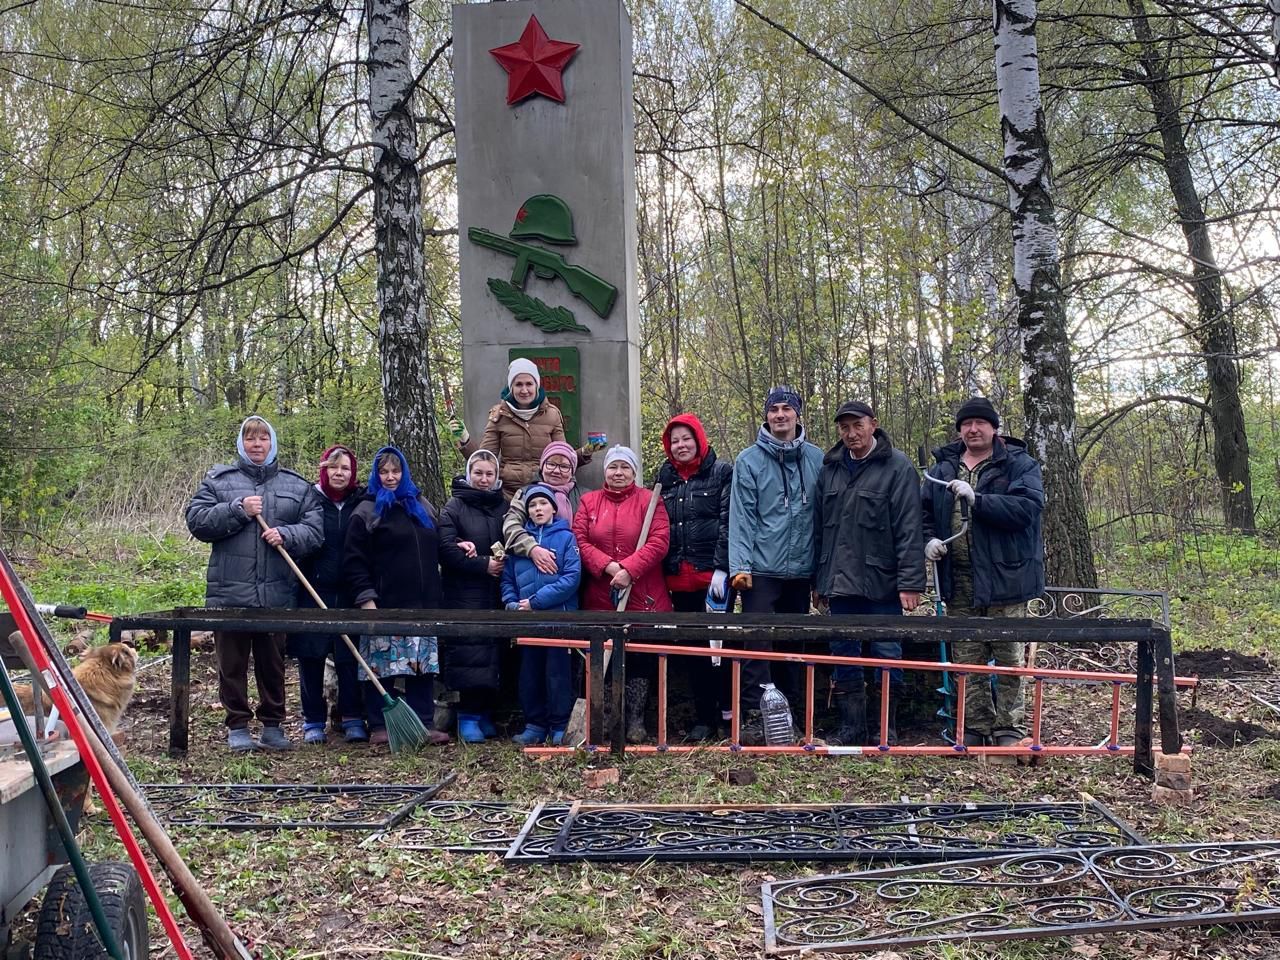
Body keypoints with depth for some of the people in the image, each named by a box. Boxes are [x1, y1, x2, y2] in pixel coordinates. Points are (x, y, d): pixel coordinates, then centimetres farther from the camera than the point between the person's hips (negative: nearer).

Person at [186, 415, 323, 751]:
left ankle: (273, 724, 21)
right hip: (229, 592, -1)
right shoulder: (218, 480, 7)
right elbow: (196, 521, -2)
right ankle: (237, 726, 16)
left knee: (273, 661, 10)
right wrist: (238, 510, -12)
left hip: (278, 594, 1)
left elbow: (314, 530, 4)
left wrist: (285, 535, -14)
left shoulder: (296, 485, 10)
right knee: (232, 662, 5)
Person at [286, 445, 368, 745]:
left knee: (349, 658, 1)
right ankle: (313, 721, 16)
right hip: (312, 592, -1)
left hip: (348, 594, 1)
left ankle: (353, 720, 11)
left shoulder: (362, 503, 7)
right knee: (310, 658, 5)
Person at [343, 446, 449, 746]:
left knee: (424, 665, 4)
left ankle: (423, 724, 11)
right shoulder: (366, 512, 0)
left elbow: (437, 549, 27)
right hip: (385, 605, -5)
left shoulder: (422, 506, 17)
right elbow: (354, 562, -5)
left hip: (422, 604, 5)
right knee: (380, 665, -2)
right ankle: (378, 727, 8)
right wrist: (366, 599, -13)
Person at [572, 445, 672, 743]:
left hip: (643, 598, -2)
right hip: (600, 598, 2)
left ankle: (635, 719, 14)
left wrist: (629, 569, -18)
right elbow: (580, 540, 0)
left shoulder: (650, 500, 2)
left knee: (642, 658, 1)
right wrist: (606, 565, -15)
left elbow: (659, 541, -8)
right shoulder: (588, 501, 10)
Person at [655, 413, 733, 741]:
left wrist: (722, 568, -15)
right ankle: (704, 717, 17)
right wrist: (661, 572, 10)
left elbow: (729, 522, -7)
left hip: (713, 574, -5)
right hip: (679, 578, 5)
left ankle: (726, 709, 8)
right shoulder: (665, 477, 15)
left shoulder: (722, 473, 0)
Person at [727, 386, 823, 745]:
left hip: (801, 568, 3)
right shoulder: (749, 460, -2)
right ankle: (753, 717, -4)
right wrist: (739, 564, -15)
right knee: (758, 644, -7)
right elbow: (741, 517, -6)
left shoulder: (816, 459, 6)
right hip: (762, 569, -3)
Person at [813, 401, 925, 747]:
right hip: (839, 581, 5)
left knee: (886, 655, 3)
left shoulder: (897, 467, -5)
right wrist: (818, 579, 14)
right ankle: (851, 728, 19)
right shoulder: (830, 468, 11)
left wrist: (910, 582, -15)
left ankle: (887, 729, 15)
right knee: (844, 656, 9)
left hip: (881, 582, -5)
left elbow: (909, 530, -10)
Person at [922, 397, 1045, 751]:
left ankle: (1008, 730, 11)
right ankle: (976, 729, 17)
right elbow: (924, 512, 21)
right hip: (958, 581, 4)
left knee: (1009, 658, 2)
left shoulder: (1019, 465, -1)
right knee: (966, 660, 8)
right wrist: (929, 539, 1)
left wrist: (977, 499, -22)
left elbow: (1028, 507, -16)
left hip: (1005, 576, -4)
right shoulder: (943, 467, 13)